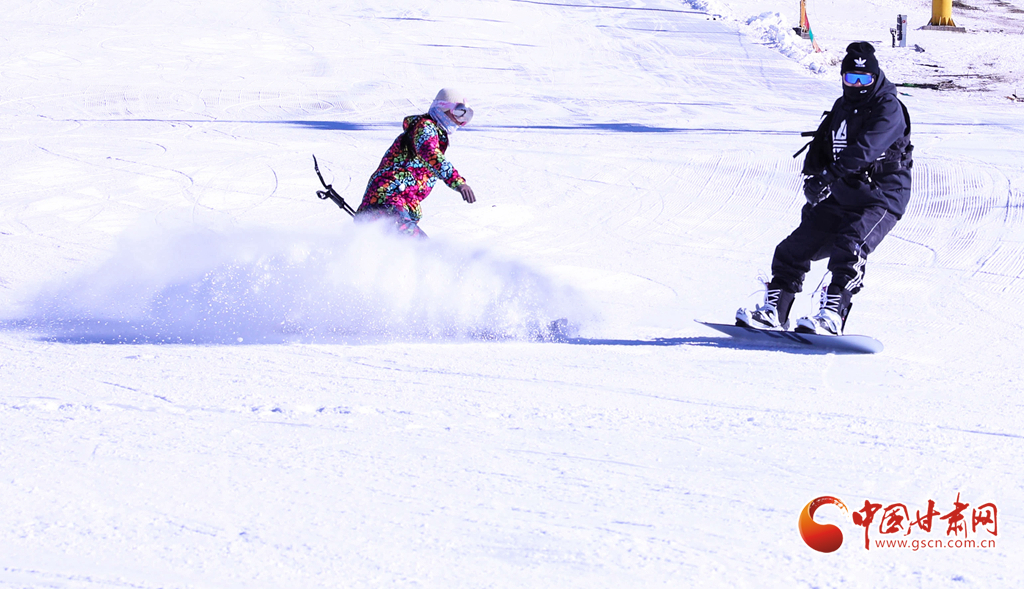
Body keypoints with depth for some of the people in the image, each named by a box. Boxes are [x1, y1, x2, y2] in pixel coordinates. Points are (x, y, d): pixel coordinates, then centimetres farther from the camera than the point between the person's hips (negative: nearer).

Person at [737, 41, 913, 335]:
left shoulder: (889, 109, -11)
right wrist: (812, 176, -5)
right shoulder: (842, 107, 14)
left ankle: (832, 315, -31)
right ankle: (775, 311, 10)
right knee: (795, 248, 3)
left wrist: (831, 173, -36)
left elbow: (866, 148, -26)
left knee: (848, 250, -29)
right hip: (840, 198, 8)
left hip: (881, 198, -8)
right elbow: (821, 145, 16)